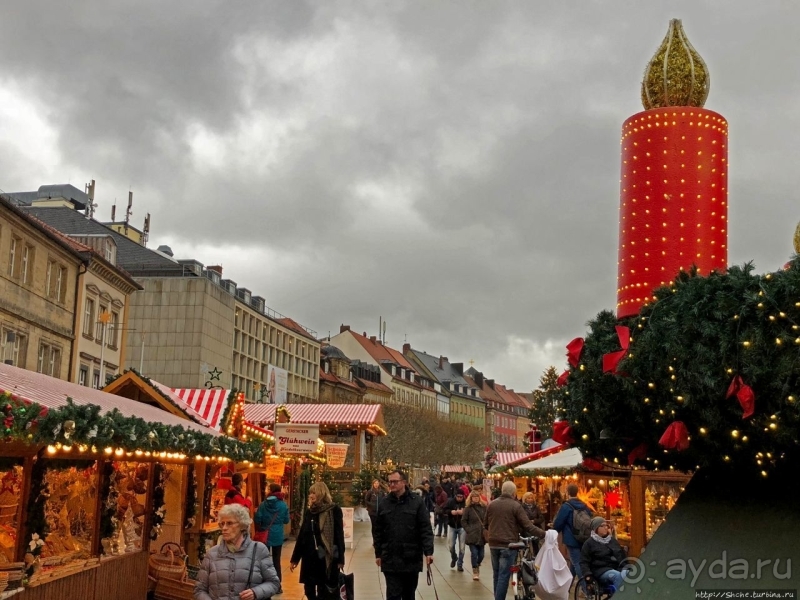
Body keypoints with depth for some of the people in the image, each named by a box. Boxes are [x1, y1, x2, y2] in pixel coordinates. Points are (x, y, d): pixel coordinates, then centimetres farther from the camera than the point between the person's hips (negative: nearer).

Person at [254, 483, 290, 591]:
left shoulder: (263, 504, -8)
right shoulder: (283, 505, -4)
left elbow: (257, 520, -8)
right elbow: (286, 520, 4)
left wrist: (259, 532, 10)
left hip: (265, 535, -1)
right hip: (278, 536, 1)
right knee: (276, 560, 8)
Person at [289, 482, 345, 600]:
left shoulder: (334, 511, -7)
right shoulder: (308, 512, 7)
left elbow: (339, 536, -8)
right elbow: (301, 536, 11)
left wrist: (340, 559, -10)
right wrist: (294, 558, 12)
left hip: (326, 558, -5)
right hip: (310, 557, 5)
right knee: (309, 590, 7)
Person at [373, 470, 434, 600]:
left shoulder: (417, 502, -4)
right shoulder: (384, 504, 4)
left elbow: (426, 529, -7)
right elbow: (378, 531, 9)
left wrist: (428, 551, -15)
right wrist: (378, 554, 7)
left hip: (411, 558, -1)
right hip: (390, 559, 1)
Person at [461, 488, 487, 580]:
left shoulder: (483, 507, 2)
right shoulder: (468, 509, -4)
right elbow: (463, 521, 0)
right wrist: (469, 530, -8)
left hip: (482, 535, 3)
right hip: (472, 536, -3)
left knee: (481, 555, 7)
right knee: (474, 553, -7)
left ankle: (477, 565, 35)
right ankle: (475, 572, 7)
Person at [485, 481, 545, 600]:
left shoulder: (491, 504, 5)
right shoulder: (515, 505, -10)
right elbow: (528, 526, -14)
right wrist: (544, 534, -10)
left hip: (493, 544, 5)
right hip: (508, 544, -5)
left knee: (496, 574, 16)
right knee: (504, 576, -3)